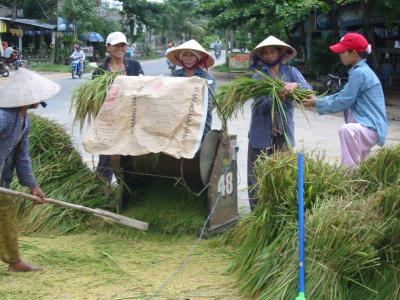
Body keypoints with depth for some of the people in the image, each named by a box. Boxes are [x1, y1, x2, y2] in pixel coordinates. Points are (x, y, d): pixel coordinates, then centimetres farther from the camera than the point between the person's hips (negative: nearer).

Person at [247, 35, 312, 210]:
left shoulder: (291, 72, 5)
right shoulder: (258, 77, 1)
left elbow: (309, 90, -7)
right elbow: (260, 106, -9)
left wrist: (296, 85, -26)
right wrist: (276, 99, -27)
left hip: (284, 132, 1)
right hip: (262, 133, -1)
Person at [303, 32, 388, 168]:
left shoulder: (359, 73, -17)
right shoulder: (360, 71, 15)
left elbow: (344, 101, -17)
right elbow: (342, 95, 18)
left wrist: (318, 104, -5)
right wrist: (318, 100, 9)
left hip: (370, 128, -11)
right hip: (367, 127, 11)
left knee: (346, 129, -36)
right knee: (354, 161, 21)